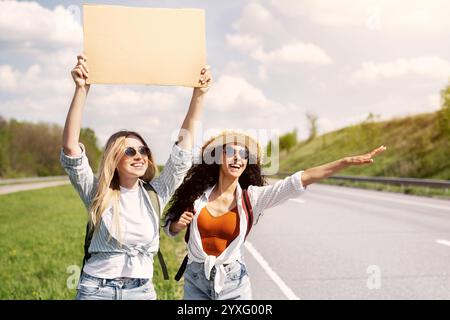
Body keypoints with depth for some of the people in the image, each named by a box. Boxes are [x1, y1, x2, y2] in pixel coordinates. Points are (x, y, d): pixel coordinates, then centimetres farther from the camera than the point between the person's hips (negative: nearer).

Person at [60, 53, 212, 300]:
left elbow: (184, 144, -3)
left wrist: (199, 94, -9)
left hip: (141, 291, 2)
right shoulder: (97, 193, -5)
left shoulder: (156, 193, 0)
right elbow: (70, 147, -16)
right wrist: (81, 90, -24)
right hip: (96, 289, -2)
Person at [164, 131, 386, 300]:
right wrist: (179, 225, -13)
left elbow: (298, 181, -19)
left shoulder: (252, 197, -8)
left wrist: (347, 162, -27)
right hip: (196, 279, 1)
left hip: (233, 281, -1)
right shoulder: (197, 193, -4)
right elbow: (170, 228, 11)